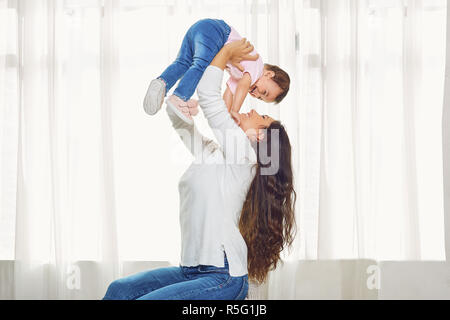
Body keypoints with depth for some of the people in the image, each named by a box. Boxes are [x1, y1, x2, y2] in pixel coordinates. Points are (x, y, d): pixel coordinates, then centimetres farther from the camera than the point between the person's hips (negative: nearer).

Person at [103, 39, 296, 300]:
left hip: (223, 278, -8)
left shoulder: (241, 153, -8)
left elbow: (207, 95, -13)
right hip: (192, 272, 9)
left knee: (142, 299, -21)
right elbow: (176, 112, 21)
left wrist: (226, 52, 2)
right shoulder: (210, 153, 16)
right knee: (120, 290, -3)